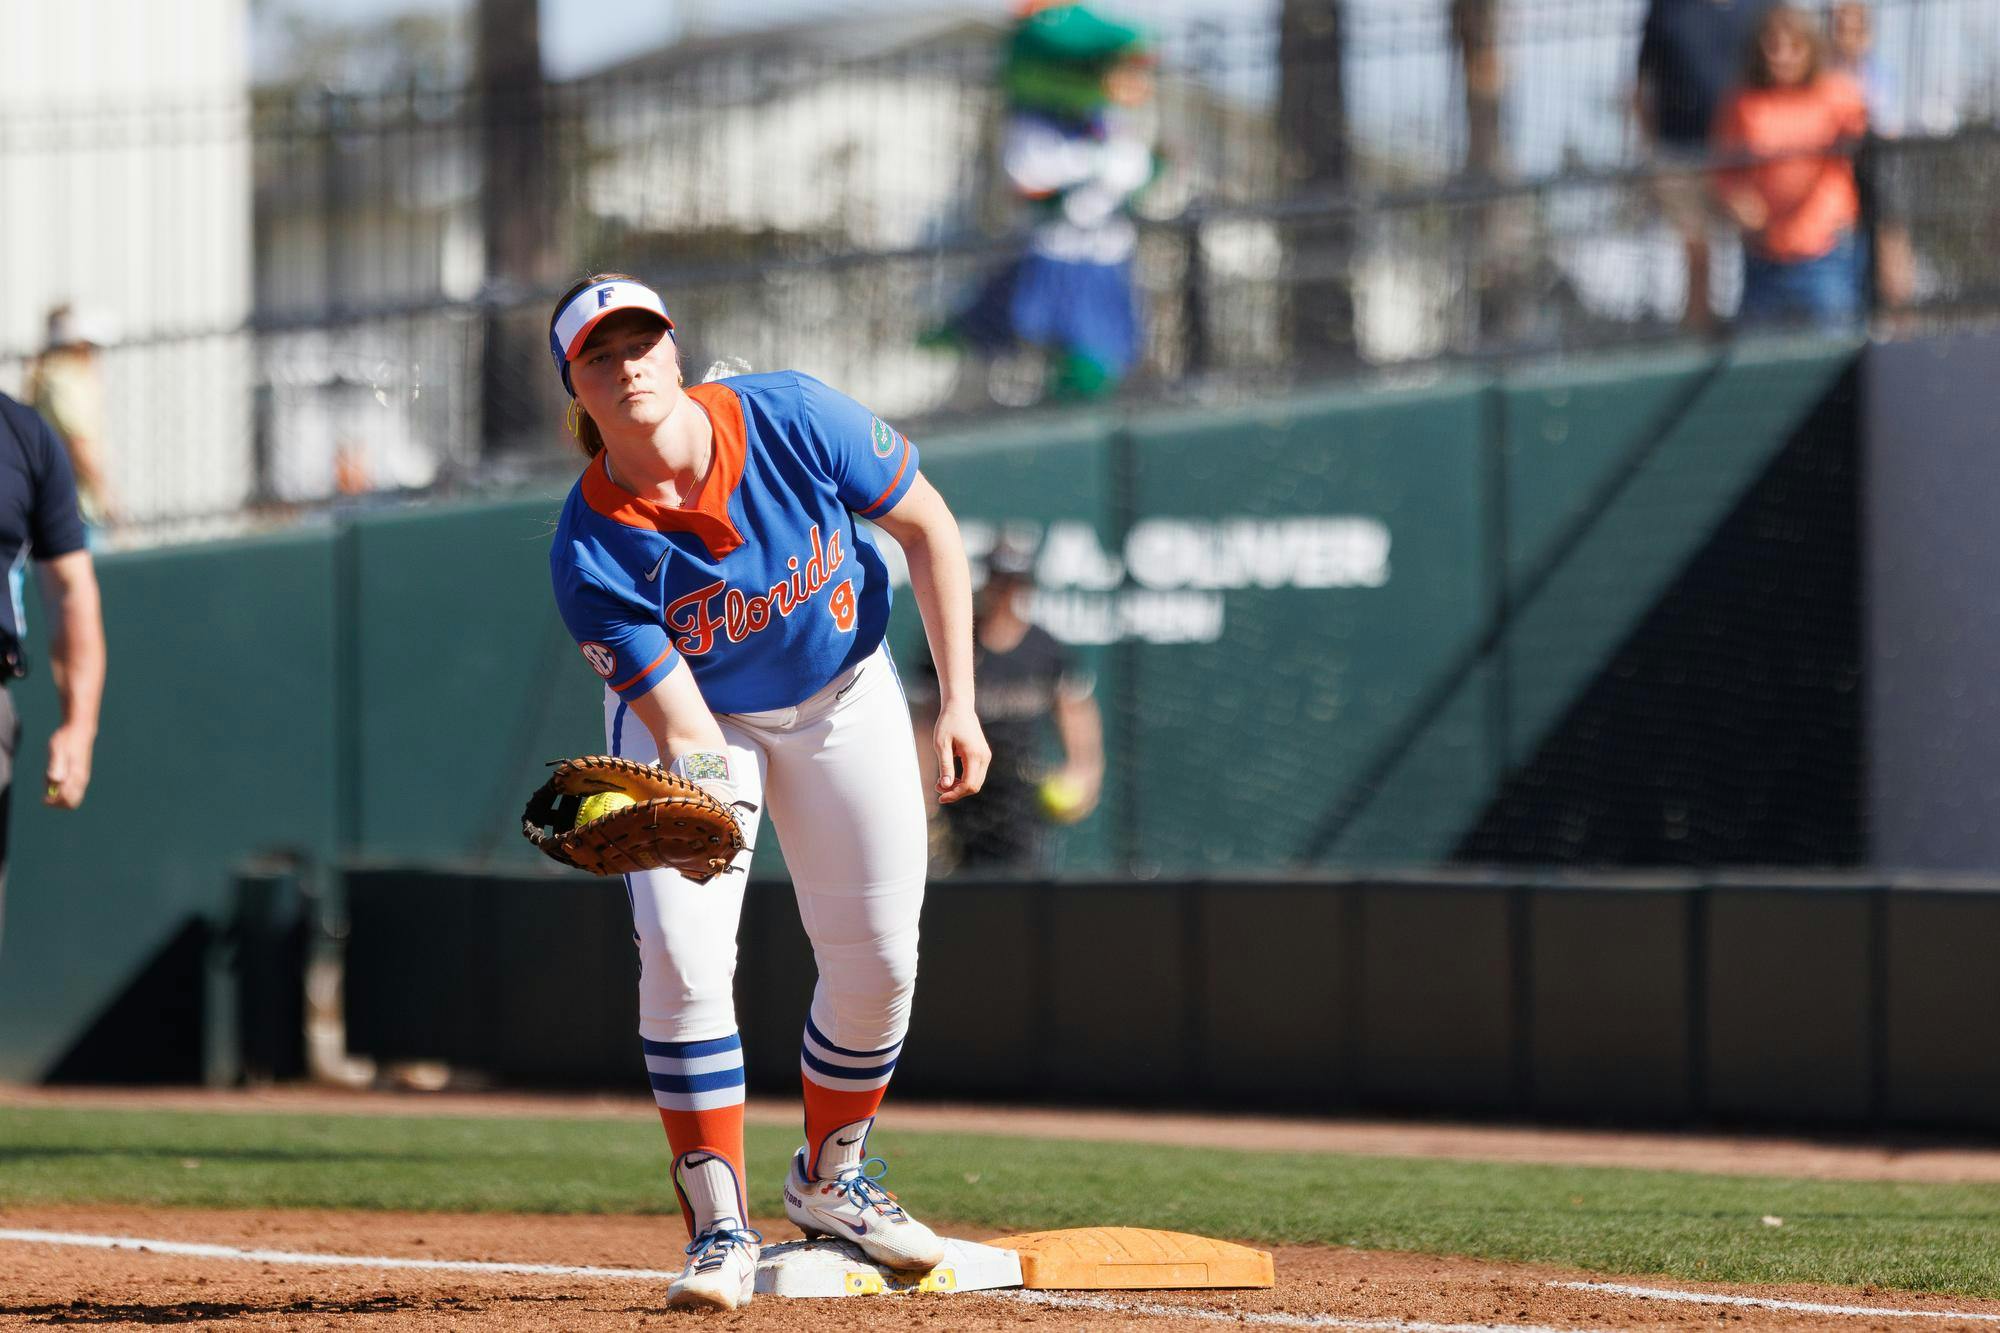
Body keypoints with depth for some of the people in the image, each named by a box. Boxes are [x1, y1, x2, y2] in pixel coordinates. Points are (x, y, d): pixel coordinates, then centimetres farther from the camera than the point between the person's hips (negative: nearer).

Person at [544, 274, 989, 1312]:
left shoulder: (795, 421, -29)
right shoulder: (590, 551, -30)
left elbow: (927, 528, -13)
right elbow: (683, 728, -30)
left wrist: (959, 705, -14)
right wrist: (700, 810, -53)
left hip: (842, 699, 2)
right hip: (699, 721, -2)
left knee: (877, 961, 3)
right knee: (684, 953, -20)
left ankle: (831, 1179, 29)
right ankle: (719, 1226, -9)